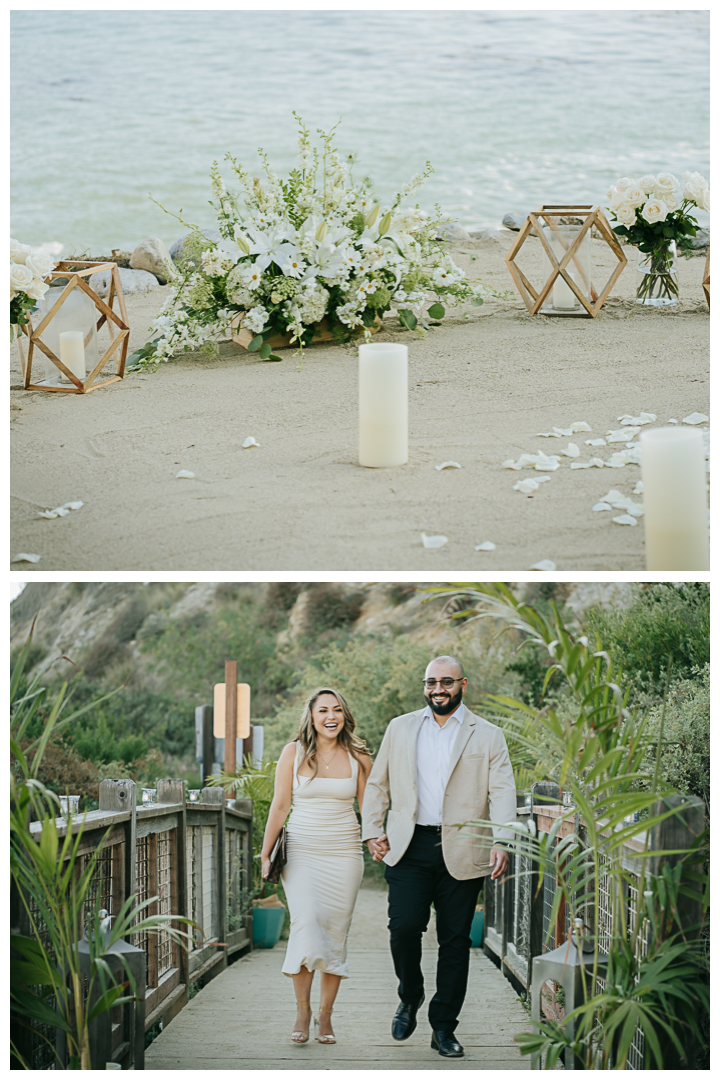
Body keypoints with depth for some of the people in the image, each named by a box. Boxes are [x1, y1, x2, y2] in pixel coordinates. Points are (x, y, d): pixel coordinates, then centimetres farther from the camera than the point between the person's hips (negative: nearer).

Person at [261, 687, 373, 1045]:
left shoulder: (358, 757, 4)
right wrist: (265, 854, 0)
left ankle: (325, 1015, 10)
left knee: (335, 933, 1)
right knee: (305, 924, -17)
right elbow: (279, 806, 3)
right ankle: (302, 1010, -6)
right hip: (301, 852, -1)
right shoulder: (294, 753, 2)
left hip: (344, 854, 1)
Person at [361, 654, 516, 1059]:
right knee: (404, 926, -13)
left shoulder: (488, 736, 6)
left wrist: (502, 842, -16)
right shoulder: (400, 728, 13)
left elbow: (503, 792, -2)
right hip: (410, 847, 1)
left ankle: (444, 1028, 13)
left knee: (455, 940, 2)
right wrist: (373, 830, 5)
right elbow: (378, 783, 17)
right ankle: (410, 996, 15)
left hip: (462, 853, -1)